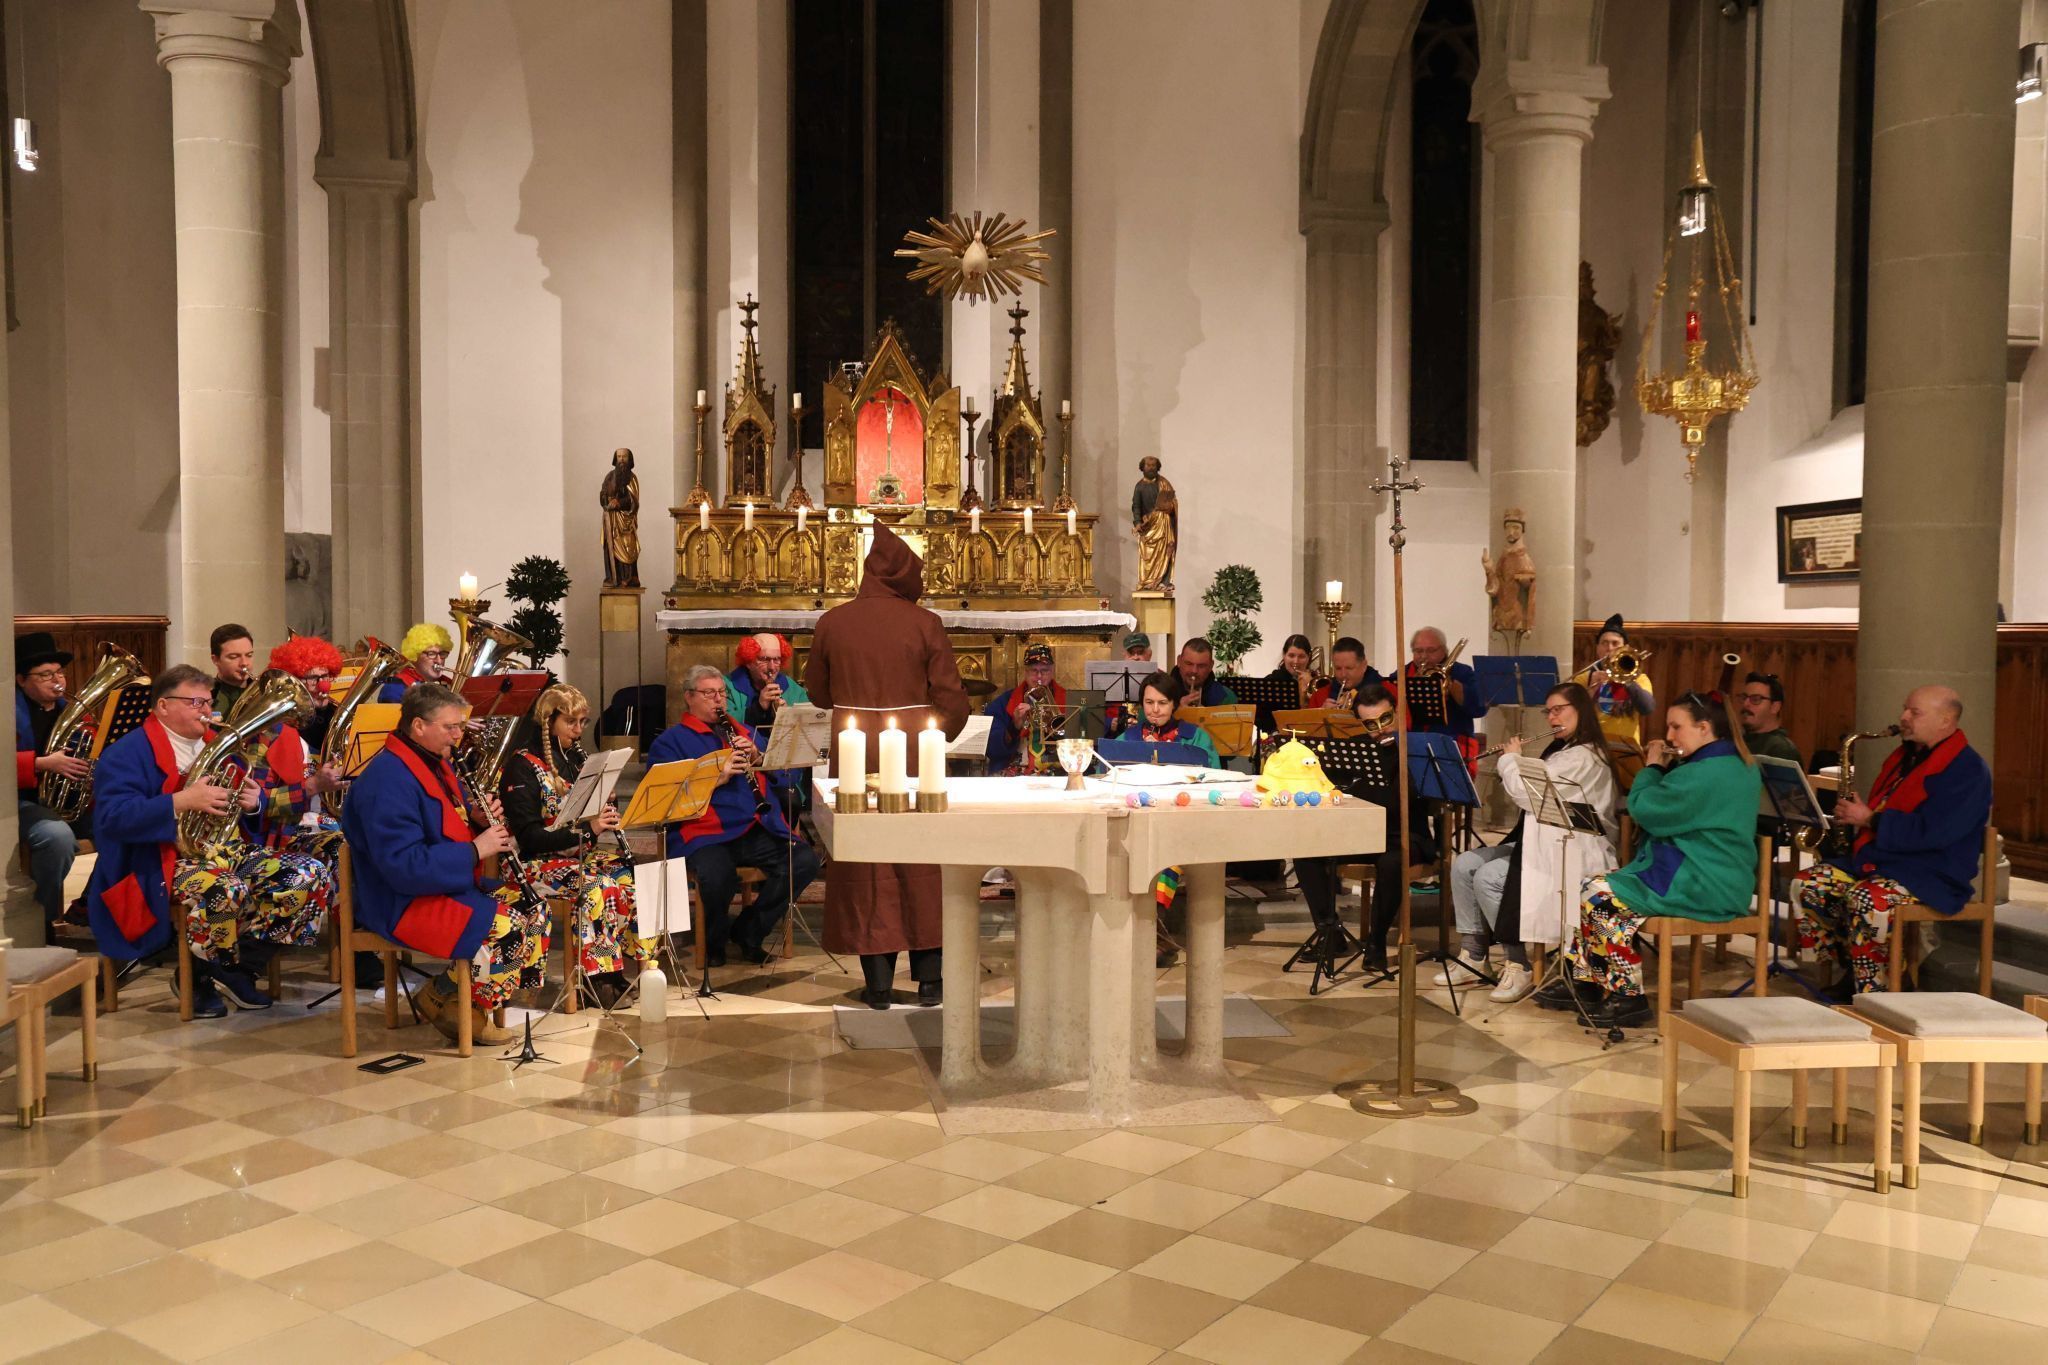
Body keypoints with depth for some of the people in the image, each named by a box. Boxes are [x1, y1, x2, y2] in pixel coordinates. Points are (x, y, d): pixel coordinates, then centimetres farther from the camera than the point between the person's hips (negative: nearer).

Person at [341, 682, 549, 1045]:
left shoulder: (436, 763, 11)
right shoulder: (388, 780, -22)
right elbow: (403, 865, -29)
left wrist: (478, 818, 0)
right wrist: (474, 850, -24)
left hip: (453, 882, 11)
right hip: (405, 903, -11)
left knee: (534, 906, 1)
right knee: (508, 929, -25)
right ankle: (441, 999, -3)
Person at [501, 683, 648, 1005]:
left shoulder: (575, 758, 14)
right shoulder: (523, 766, -8)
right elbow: (529, 837, -15)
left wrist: (606, 815, -4)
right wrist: (586, 830, -25)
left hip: (581, 854, 7)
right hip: (540, 861, -6)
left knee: (635, 874, -21)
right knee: (600, 886, -33)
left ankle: (639, 961, -16)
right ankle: (602, 976, -25)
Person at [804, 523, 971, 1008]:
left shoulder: (831, 623, -1)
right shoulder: (924, 623, -8)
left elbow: (817, 691, 11)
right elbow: (951, 698, -6)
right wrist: (937, 736, 14)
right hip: (914, 754, -1)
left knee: (863, 865, 9)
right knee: (921, 864, 11)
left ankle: (878, 981, 11)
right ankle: (929, 976, 14)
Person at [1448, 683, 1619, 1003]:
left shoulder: (1583, 757, -15)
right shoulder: (1559, 751, 19)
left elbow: (1527, 794, -20)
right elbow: (1525, 795, 24)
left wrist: (1510, 758, -3)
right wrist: (1511, 761, 11)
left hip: (1573, 855, -10)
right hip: (1540, 842, 10)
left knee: (1488, 878, -26)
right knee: (1464, 864, -6)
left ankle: (1520, 966, -16)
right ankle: (1473, 955, -3)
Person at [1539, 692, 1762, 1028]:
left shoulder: (1703, 773, -22)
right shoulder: (1739, 766, 13)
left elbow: (1643, 810, -17)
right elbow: (1671, 804, 23)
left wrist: (1653, 766, -2)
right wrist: (1662, 769, 9)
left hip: (1703, 889, -11)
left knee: (1598, 896, -13)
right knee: (1591, 886, 8)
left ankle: (1628, 995, -6)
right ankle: (1582, 980, 10)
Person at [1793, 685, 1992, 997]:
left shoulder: (1967, 769, -12)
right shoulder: (1903, 757, 17)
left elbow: (1930, 832, -24)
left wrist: (1869, 819, -17)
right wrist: (1855, 814, 5)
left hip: (1932, 875, -9)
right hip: (1876, 860, 9)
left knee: (1864, 901, -35)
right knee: (1805, 885, -9)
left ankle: (1874, 992, -21)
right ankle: (1850, 970, -3)